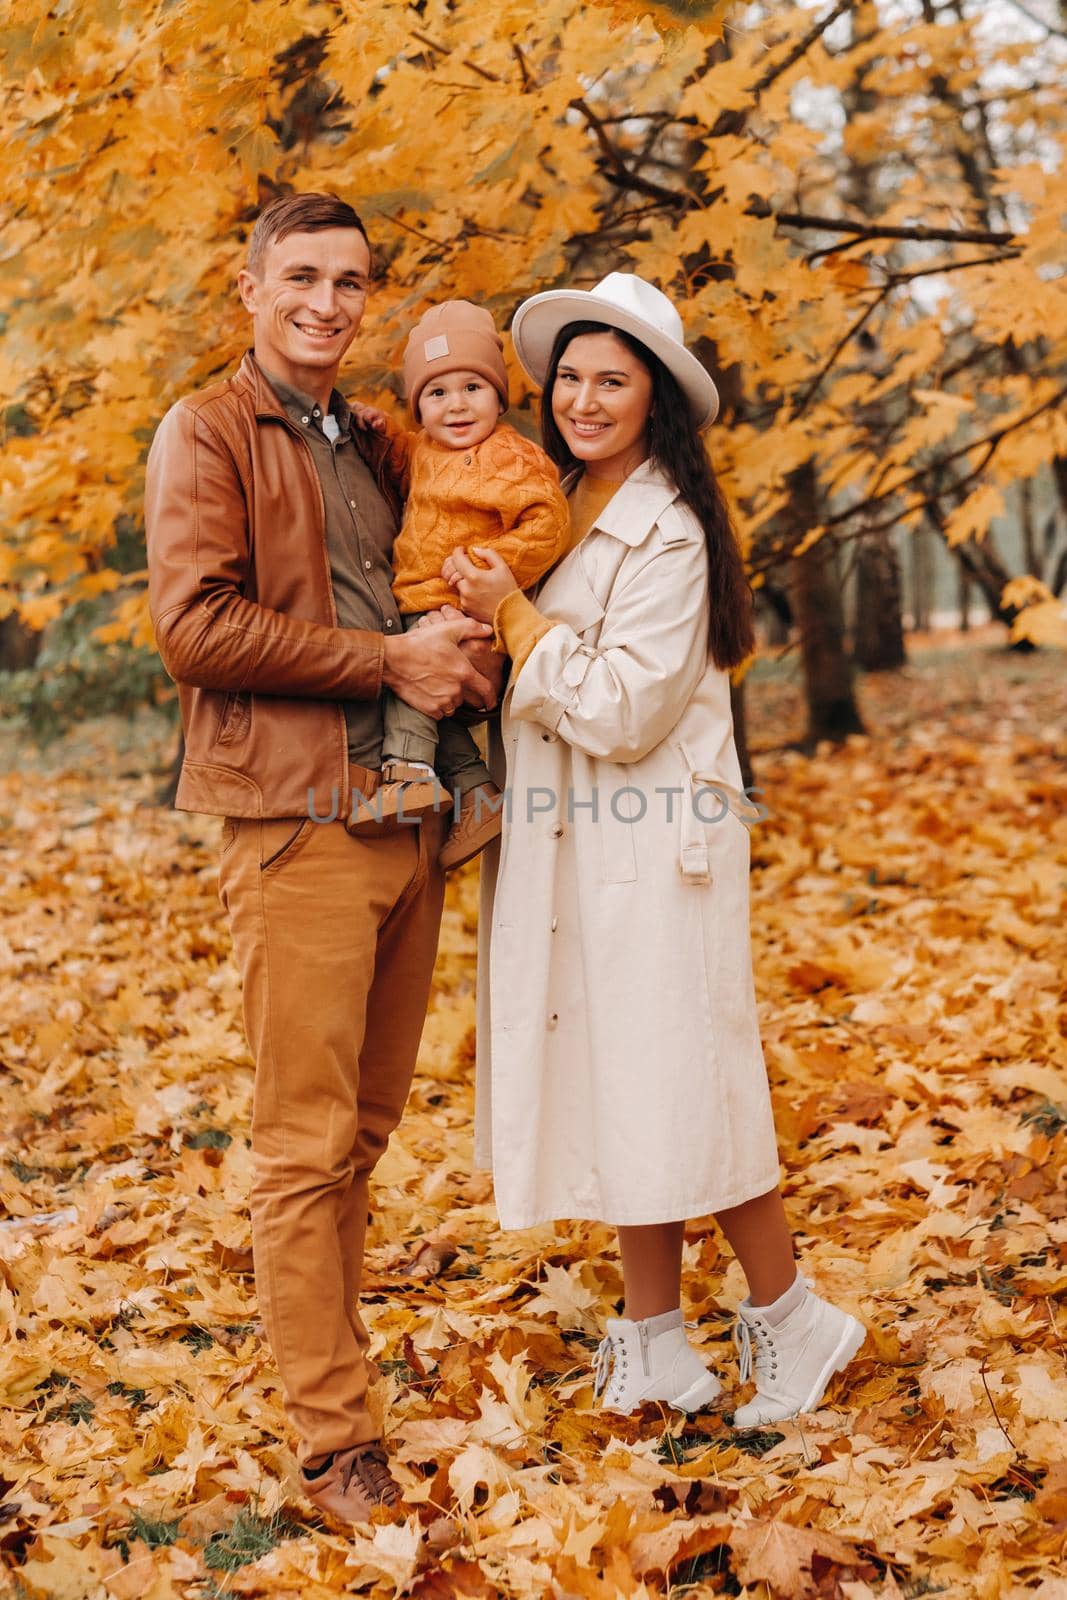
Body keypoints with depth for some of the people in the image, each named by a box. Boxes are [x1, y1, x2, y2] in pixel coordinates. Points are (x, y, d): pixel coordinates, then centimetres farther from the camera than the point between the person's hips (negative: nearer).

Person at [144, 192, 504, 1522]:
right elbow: (196, 626, -12)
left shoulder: (372, 451, 21)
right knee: (308, 1141, -4)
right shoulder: (207, 434, 0)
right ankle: (335, 1440, 3)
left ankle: (327, 1340, 24)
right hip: (296, 823, -7)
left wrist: (468, 655, 5)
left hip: (406, 815, 7)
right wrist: (386, 659, -12)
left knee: (365, 1126, 11)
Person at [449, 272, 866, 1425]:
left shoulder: (666, 533, -13)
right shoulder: (556, 506, 12)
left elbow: (622, 712, -17)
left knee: (677, 1087, -3)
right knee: (611, 1085, 10)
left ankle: (787, 1318, 15)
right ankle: (652, 1338, 21)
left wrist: (513, 614, -15)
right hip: (566, 848, 8)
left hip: (651, 846, -8)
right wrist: (489, 607, 5)